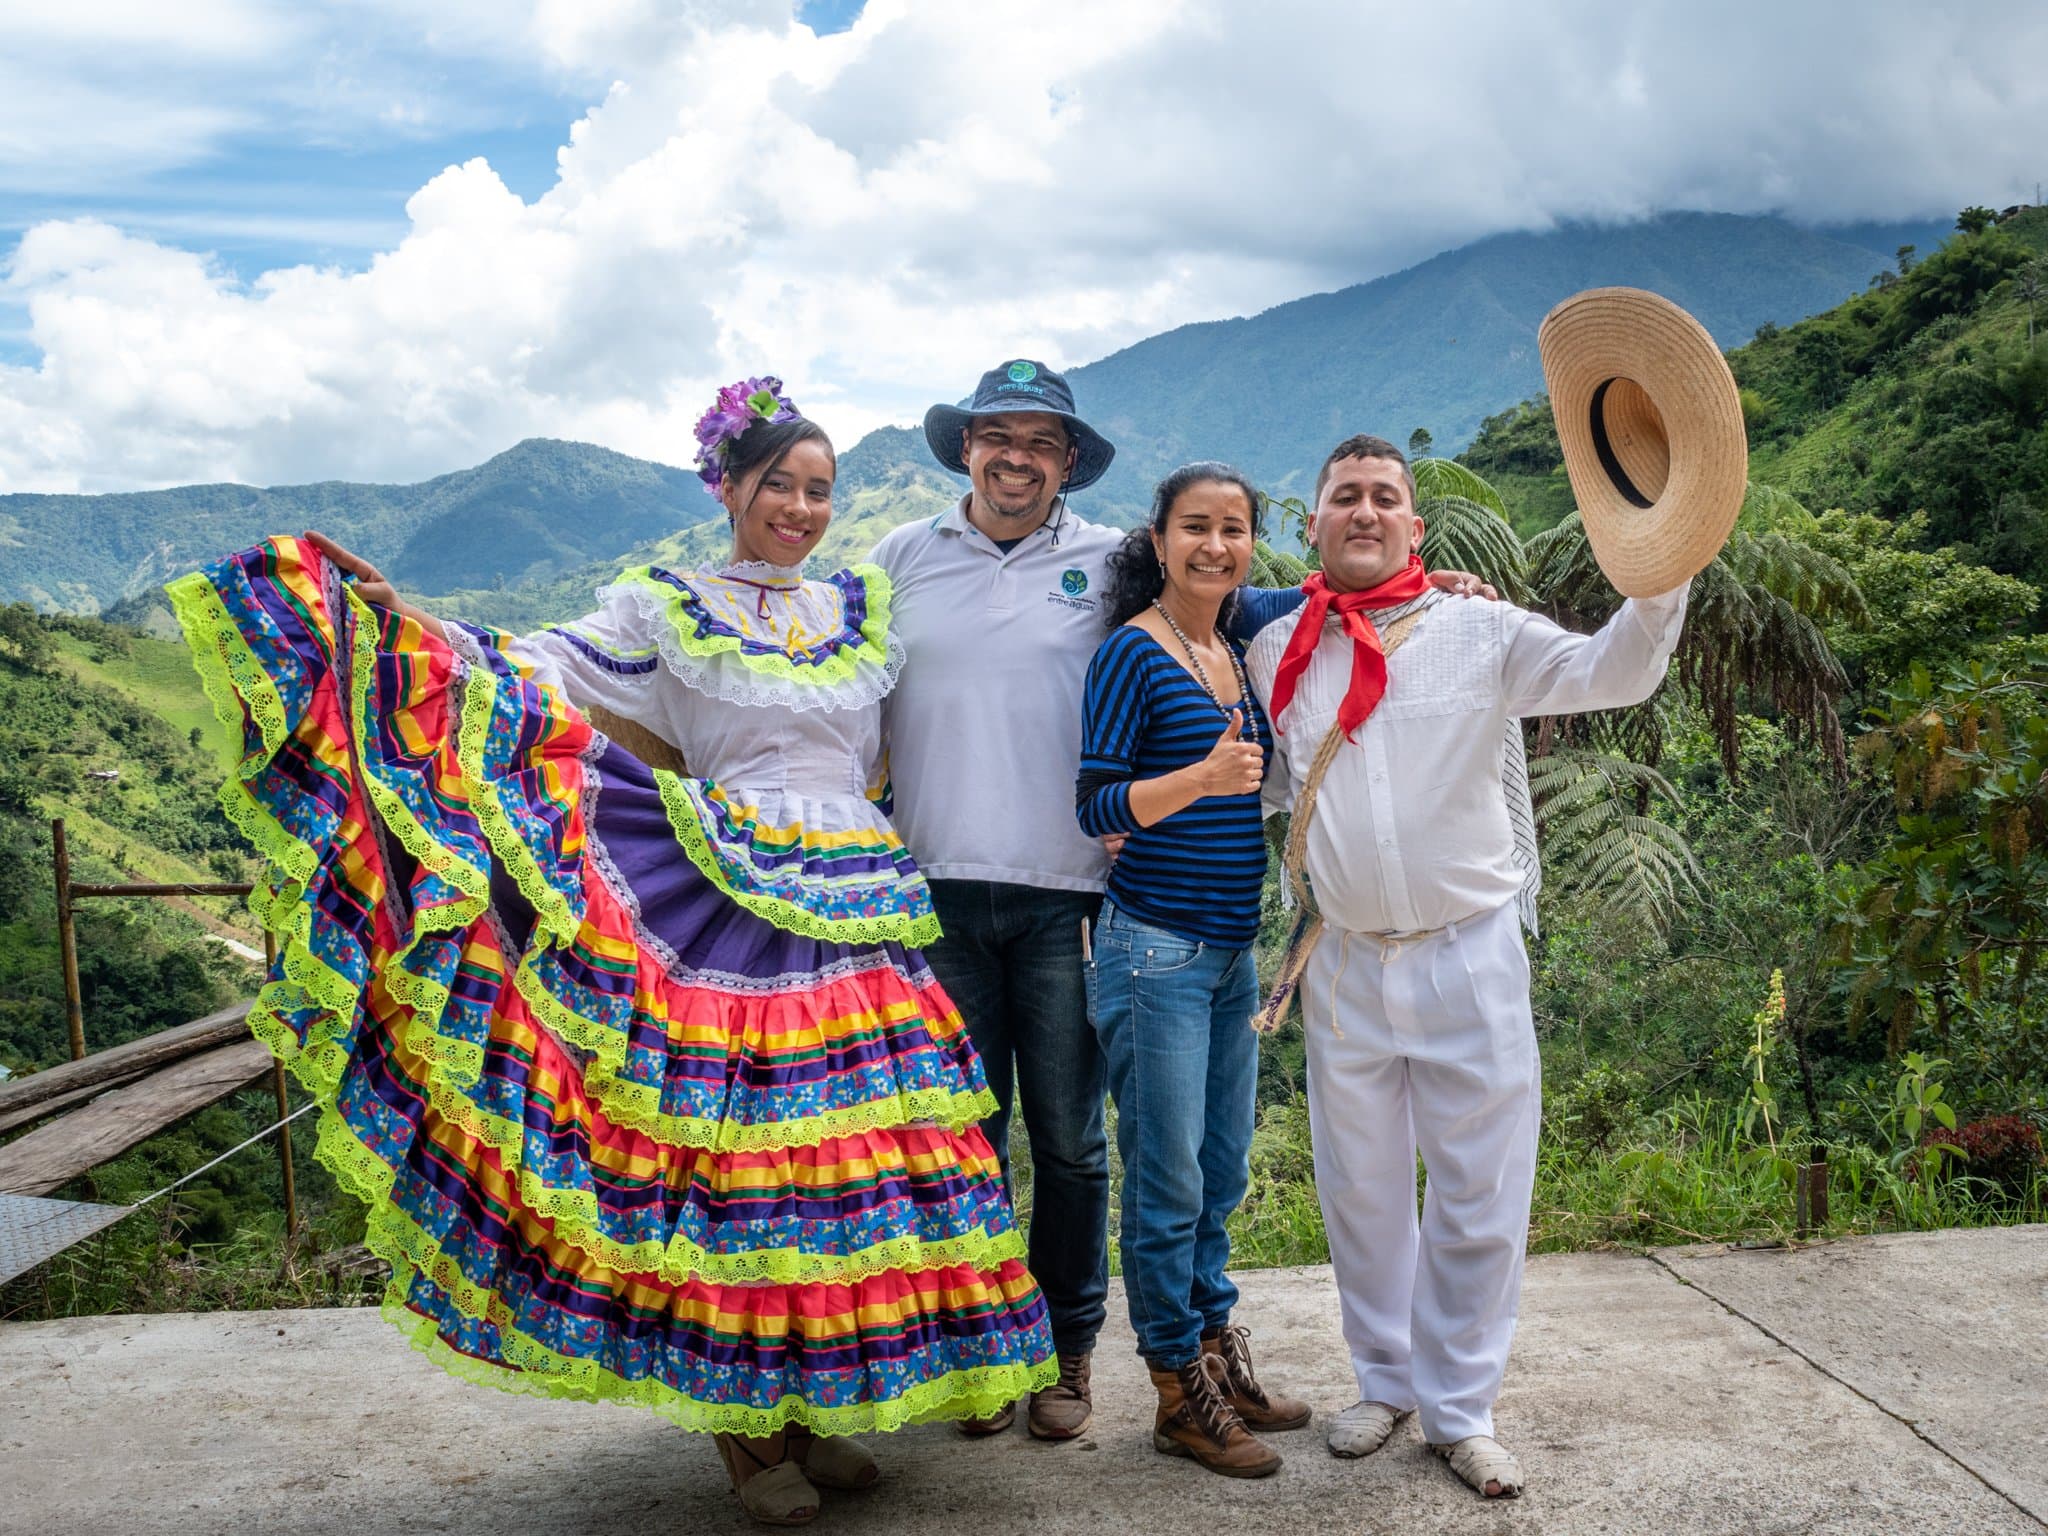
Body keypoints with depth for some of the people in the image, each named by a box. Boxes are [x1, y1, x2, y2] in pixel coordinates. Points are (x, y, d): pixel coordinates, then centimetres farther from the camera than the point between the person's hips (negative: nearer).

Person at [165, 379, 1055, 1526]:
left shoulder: (863, 608, 17)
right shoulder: (666, 610, 5)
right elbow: (540, 678, -3)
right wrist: (412, 628, -12)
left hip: (863, 917, 4)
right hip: (727, 919, -4)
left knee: (846, 1162, 3)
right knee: (733, 1152, -5)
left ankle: (820, 1400, 17)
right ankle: (745, 1420, 9)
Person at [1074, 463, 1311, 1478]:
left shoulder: (1236, 650, 10)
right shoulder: (1132, 651, -10)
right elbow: (1094, 805, -14)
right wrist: (1202, 777, -30)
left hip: (1233, 952, 7)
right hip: (1155, 948, -7)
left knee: (1221, 1173, 15)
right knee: (1168, 1182, 1)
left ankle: (1218, 1355, 29)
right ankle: (1180, 1393, 14)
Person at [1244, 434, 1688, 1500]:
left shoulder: (1482, 631, -1)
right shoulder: (1277, 651, 7)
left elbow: (1610, 673, -13)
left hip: (1469, 958, -2)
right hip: (1347, 964, 2)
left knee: (1478, 1198, 4)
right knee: (1361, 1192, 14)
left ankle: (1459, 1410, 21)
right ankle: (1385, 1381, 33)